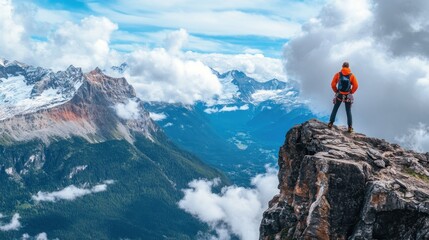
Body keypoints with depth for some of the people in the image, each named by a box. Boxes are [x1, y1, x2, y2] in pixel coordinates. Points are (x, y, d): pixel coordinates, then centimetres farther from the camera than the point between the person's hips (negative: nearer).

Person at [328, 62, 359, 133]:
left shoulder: (338, 74, -6)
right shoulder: (351, 75, -5)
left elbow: (333, 84, -9)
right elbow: (356, 86, -10)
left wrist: (336, 91, 7)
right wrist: (351, 92, 5)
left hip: (339, 95, 0)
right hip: (348, 96, 0)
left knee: (335, 109, 16)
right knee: (348, 111, 9)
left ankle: (331, 123, 15)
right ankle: (350, 127, 7)